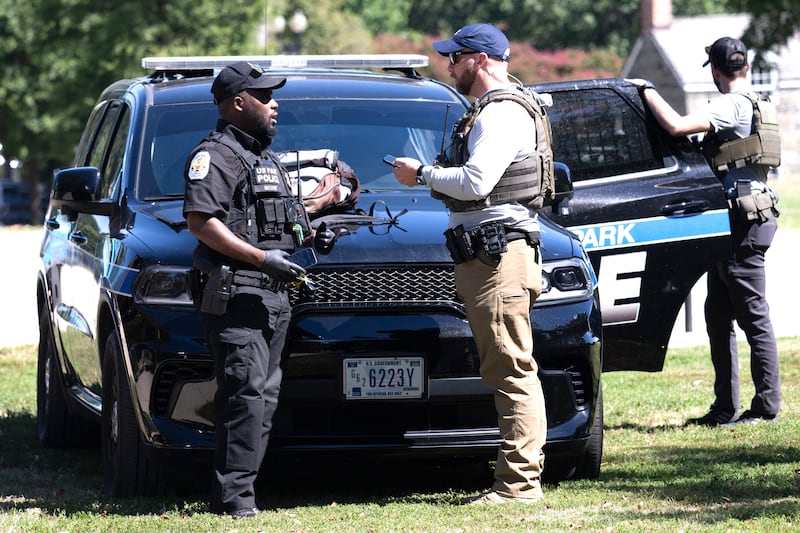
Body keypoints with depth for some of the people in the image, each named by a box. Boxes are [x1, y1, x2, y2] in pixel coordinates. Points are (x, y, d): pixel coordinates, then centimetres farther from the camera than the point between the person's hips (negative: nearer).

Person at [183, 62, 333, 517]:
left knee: (265, 395, 8)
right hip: (235, 294, -10)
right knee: (246, 393, -16)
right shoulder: (216, 156, -7)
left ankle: (237, 491, 11)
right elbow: (200, 221, -18)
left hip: (273, 296, 10)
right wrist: (261, 258, -22)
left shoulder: (267, 158, 24)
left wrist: (311, 234, 14)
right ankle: (234, 496, -17)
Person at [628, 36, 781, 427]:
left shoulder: (732, 105, -14)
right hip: (736, 223, 10)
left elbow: (676, 125, -25)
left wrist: (647, 91, -11)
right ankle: (725, 409, 17)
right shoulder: (757, 105, 17)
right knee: (718, 317, 13)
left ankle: (767, 406, -3)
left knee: (754, 316, -6)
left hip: (743, 222, -10)